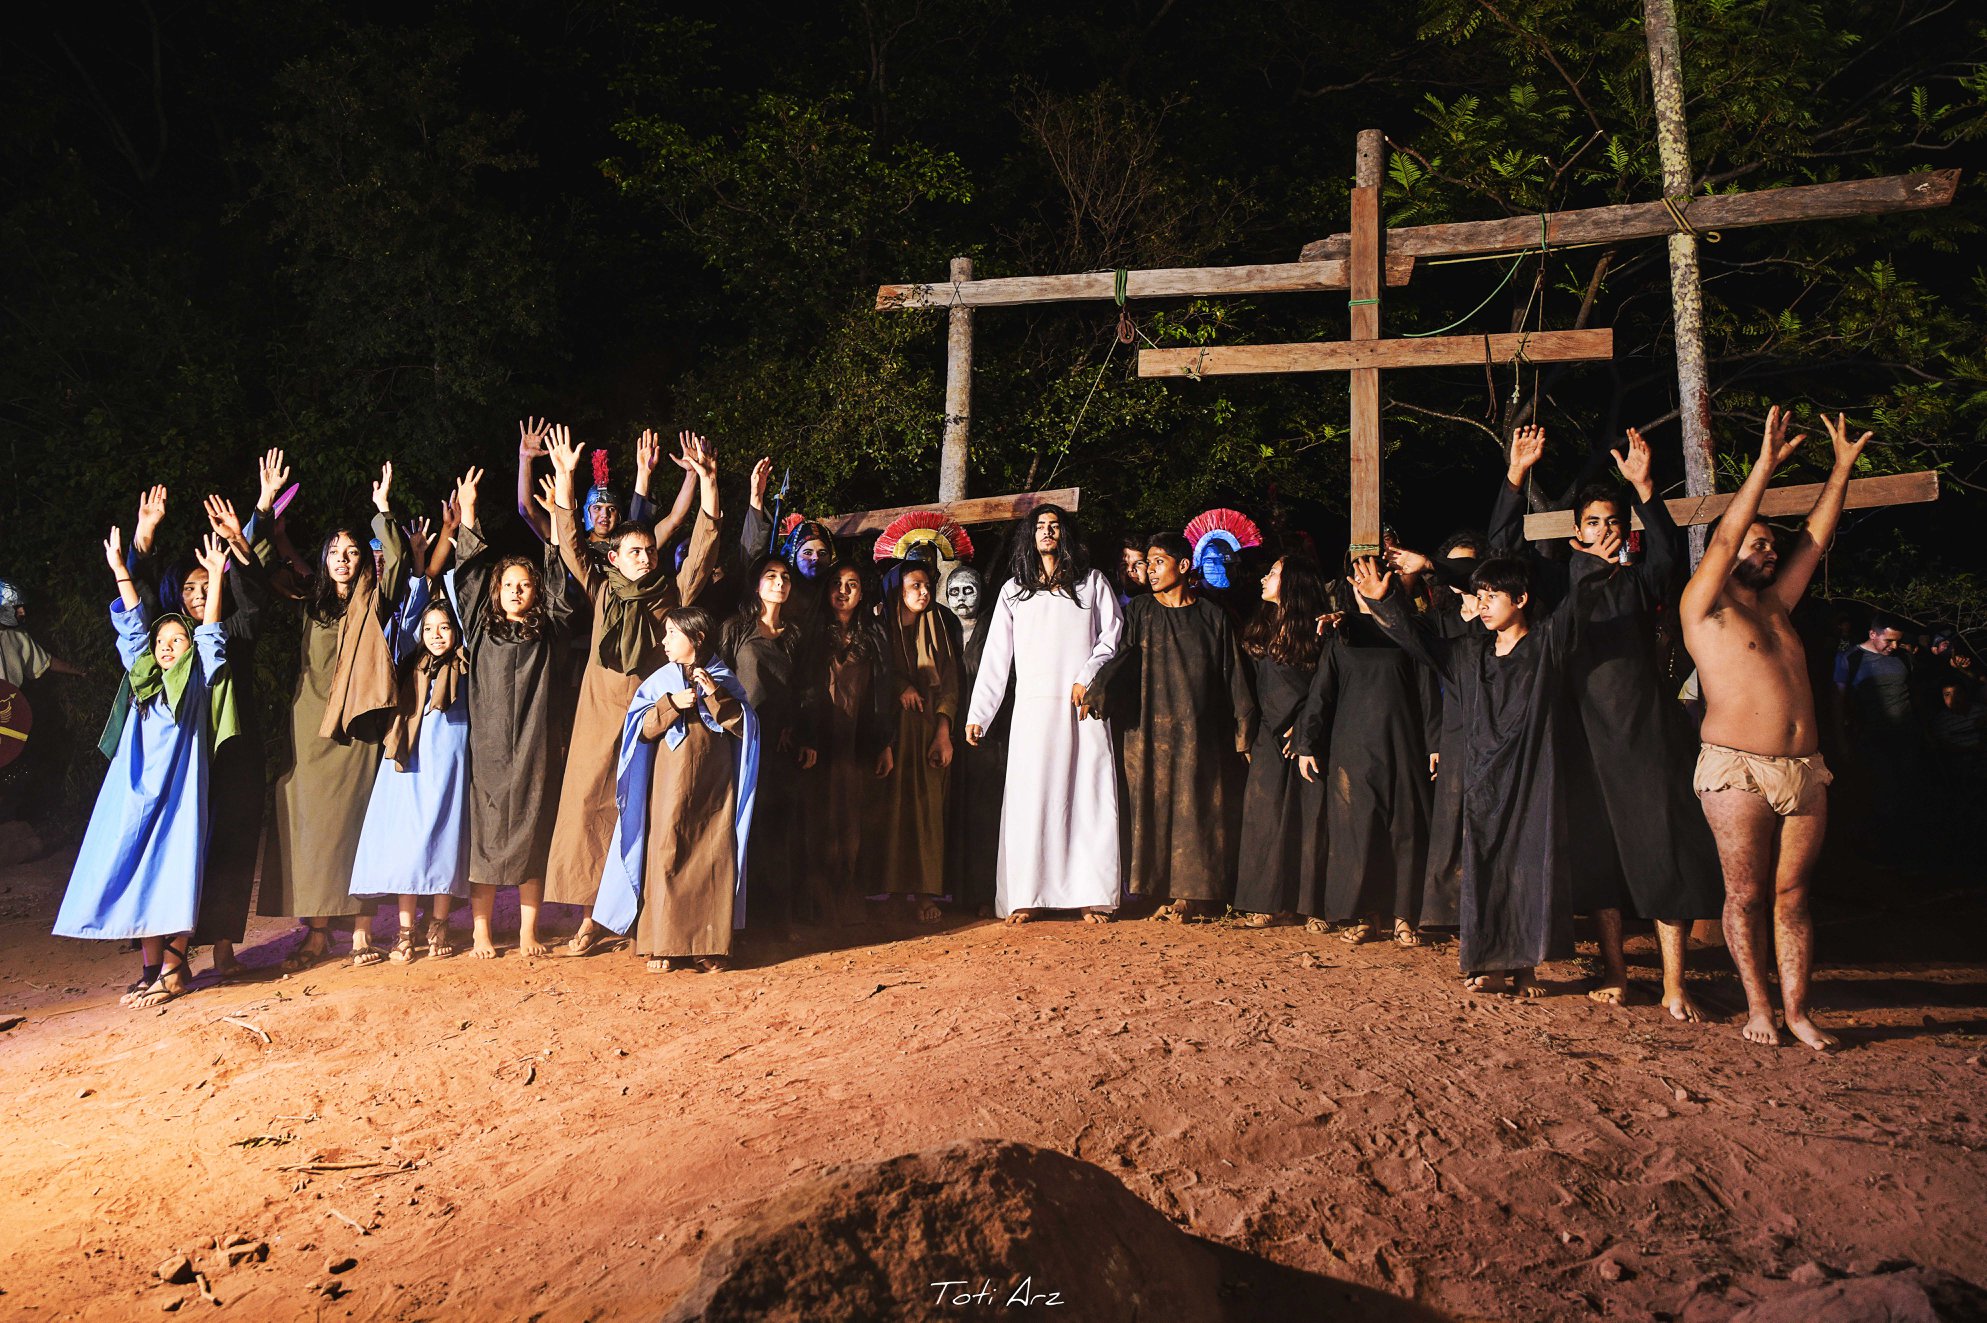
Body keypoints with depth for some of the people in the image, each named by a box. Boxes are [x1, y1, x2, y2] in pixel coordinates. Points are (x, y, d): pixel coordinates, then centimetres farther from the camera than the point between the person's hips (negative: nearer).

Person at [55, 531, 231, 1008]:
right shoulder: (145, 680, 18)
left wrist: (216, 576, -3)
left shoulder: (197, 680, 8)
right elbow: (133, 625, 18)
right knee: (136, 877, 2)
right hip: (135, 789, 5)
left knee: (172, 877, -7)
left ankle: (174, 968, -2)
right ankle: (152, 968, 8)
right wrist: (119, 570, 19)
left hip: (178, 790, -5)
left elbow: (211, 632, 1)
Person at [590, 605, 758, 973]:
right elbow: (641, 729, -1)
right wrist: (672, 704, -14)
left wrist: (714, 694, -13)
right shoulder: (661, 680, 6)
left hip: (715, 790, 0)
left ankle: (711, 945, 8)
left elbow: (744, 727, -4)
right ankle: (664, 945, 4)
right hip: (670, 787, 0)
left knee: (714, 860, -1)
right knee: (666, 859, -3)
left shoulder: (725, 681, 5)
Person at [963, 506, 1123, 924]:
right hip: (1034, 707, 1)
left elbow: (1113, 636, 6)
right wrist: (978, 714, 3)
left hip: (1084, 707, -1)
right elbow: (995, 657, 10)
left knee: (1088, 795, -3)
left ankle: (1092, 896, 1)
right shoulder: (1013, 590, 15)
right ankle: (1027, 898, -1)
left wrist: (1086, 678, -10)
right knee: (1030, 798, -4)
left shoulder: (1092, 583, 13)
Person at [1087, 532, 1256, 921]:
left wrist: (1243, 732, 2)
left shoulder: (1212, 616, 6)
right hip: (1150, 731, 1)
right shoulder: (1139, 612, 7)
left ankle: (1196, 893, 8)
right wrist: (1097, 693, -26)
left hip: (1201, 732, 0)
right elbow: (1120, 658, -7)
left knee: (1200, 809, 0)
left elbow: (1233, 676, 6)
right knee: (1155, 808, -1)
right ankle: (1166, 893, 5)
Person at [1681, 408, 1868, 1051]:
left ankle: (1798, 1009, 12)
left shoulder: (1775, 606, 18)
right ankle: (1758, 1006, 11)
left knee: (1792, 895, 7)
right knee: (1746, 895, 1)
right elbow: (1724, 537, -12)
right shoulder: (1705, 607, -1)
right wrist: (1766, 463, -12)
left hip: (1804, 771, 6)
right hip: (1737, 771, -6)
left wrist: (1844, 466, 18)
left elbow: (1816, 537, 19)